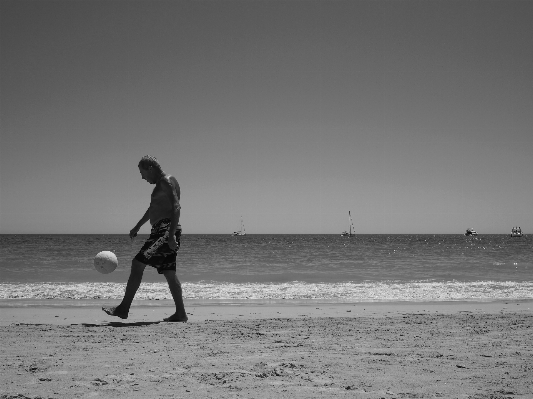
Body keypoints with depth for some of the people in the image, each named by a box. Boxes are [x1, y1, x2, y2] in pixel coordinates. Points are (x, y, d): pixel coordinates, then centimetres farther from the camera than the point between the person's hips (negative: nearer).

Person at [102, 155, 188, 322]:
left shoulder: (167, 181, -8)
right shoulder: (161, 184, 23)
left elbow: (176, 207, -19)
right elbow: (153, 208, 37)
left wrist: (171, 235, -26)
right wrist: (137, 227, 45)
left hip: (166, 230, -10)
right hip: (162, 232, 10)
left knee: (137, 264, -13)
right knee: (169, 273, 9)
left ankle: (123, 309, -13)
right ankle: (180, 313, 8)